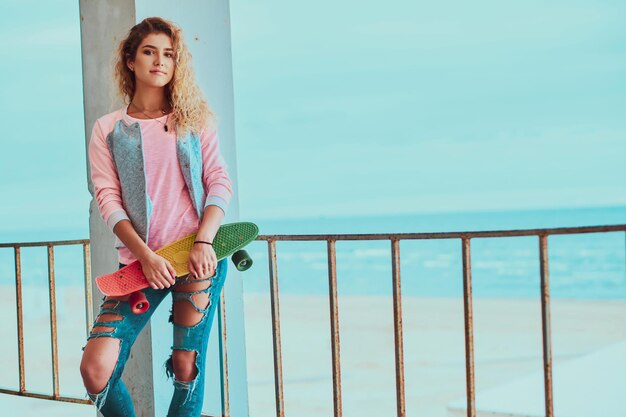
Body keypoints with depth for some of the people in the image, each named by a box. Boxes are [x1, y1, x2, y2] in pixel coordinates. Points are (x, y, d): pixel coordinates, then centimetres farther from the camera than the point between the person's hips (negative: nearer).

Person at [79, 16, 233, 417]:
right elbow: (108, 198, 0)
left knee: (187, 365, 0)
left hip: (199, 253, 0)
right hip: (140, 260, 0)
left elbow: (220, 182, 4)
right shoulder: (108, 129, 9)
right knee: (96, 369, -11)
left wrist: (204, 242, -11)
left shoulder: (195, 119, 11)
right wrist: (146, 257, -12)